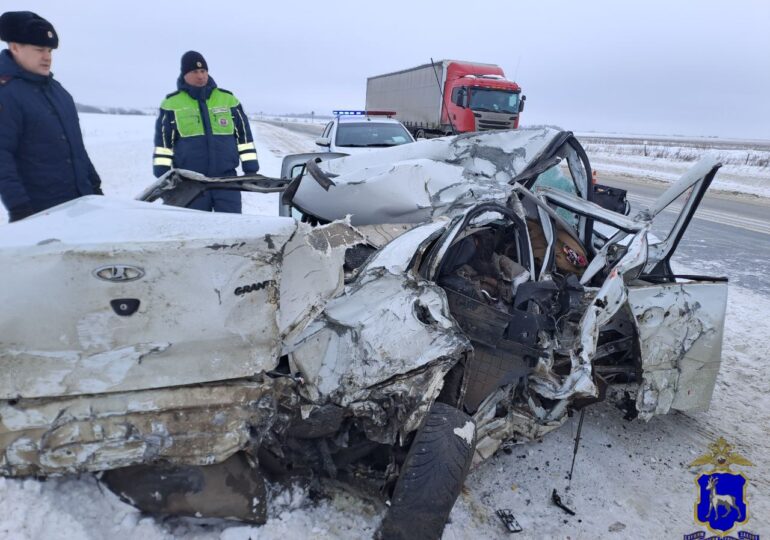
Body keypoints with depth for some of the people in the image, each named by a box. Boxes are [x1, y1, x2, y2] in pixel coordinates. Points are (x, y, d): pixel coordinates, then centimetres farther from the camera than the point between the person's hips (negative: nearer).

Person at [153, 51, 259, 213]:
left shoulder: (228, 99, 9)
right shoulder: (171, 103, 6)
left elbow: (244, 135, 11)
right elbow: (163, 141, 6)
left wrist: (251, 169, 5)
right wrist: (163, 176, -1)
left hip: (226, 178, 0)